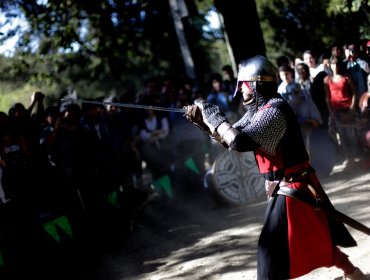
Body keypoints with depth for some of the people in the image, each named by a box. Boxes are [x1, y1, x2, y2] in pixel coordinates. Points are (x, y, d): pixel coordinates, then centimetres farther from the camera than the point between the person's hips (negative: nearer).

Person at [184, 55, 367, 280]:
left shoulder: (274, 110, -21)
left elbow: (239, 142, -31)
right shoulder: (258, 109, 8)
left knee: (273, 252, -4)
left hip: (292, 191, -10)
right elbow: (229, 138, 14)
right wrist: (204, 121, 1)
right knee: (319, 240, 22)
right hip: (298, 186, 10)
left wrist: (215, 116, -19)